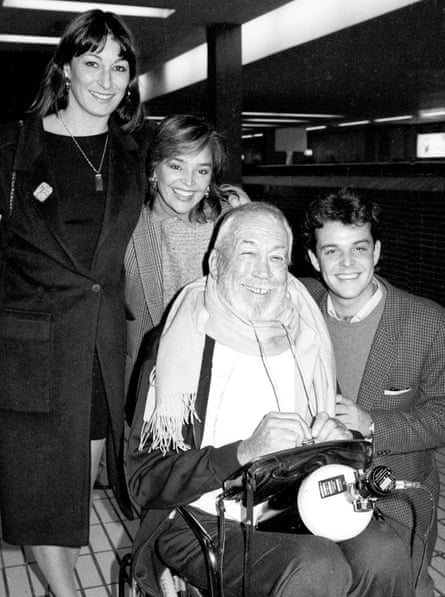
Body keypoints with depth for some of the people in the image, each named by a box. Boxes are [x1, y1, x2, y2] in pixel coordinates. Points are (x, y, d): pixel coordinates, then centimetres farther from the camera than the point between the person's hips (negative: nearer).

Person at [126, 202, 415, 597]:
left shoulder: (306, 342, 7)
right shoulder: (175, 347, -6)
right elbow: (146, 480, -10)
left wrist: (339, 439, -7)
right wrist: (244, 452, -23)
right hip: (205, 524, -4)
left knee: (383, 554, -23)